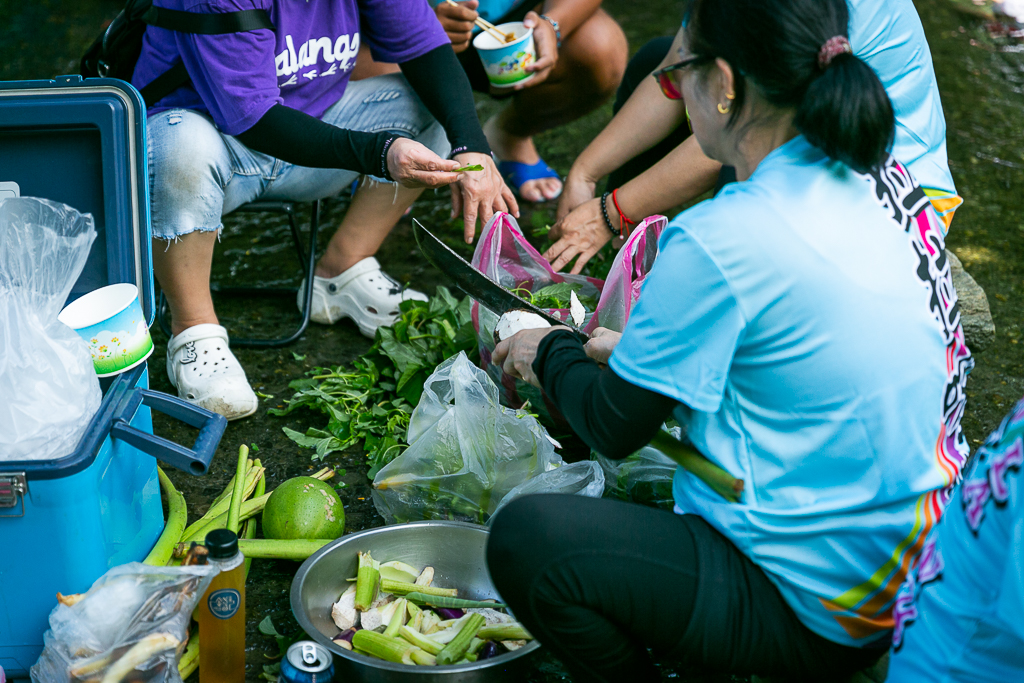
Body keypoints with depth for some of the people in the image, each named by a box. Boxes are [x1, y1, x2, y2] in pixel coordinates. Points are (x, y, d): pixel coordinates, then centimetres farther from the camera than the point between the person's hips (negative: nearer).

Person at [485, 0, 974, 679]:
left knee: (525, 539, -16)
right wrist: (641, 352, 17)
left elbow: (615, 427, -10)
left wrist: (552, 352, 10)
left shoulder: (720, 241, -24)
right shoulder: (885, 177, 0)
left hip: (826, 618, -9)